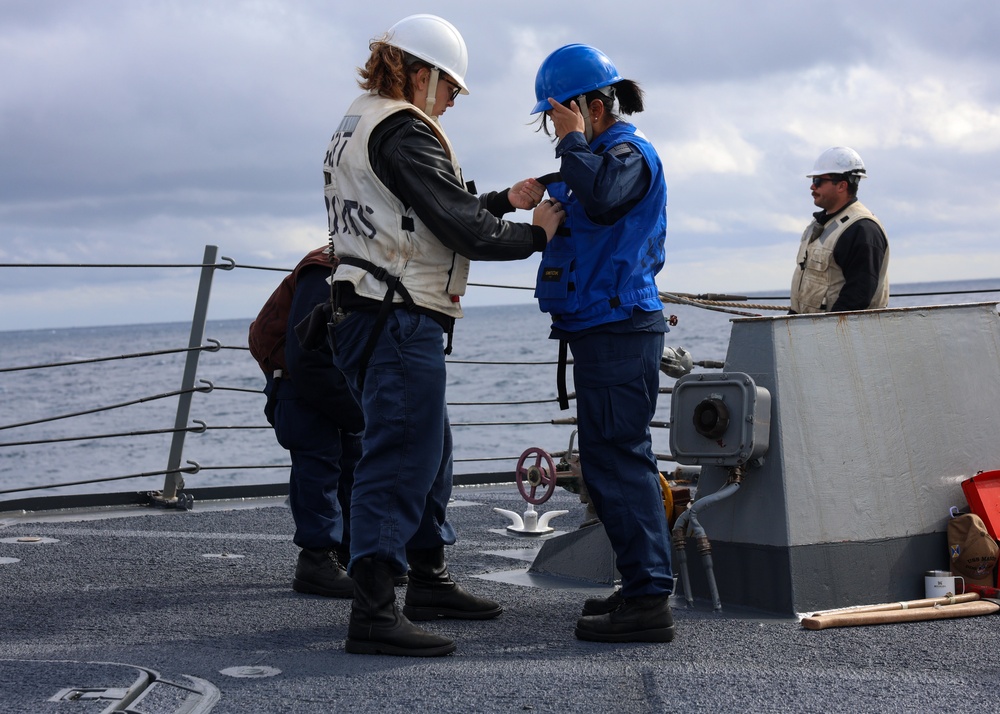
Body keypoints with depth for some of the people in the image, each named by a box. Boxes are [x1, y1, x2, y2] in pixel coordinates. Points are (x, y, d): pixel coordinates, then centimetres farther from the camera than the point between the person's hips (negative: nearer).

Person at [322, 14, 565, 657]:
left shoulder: (358, 127, 19)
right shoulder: (403, 131, -14)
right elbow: (463, 229, -17)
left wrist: (506, 200, 19)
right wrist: (536, 233, -2)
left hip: (370, 315, 11)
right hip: (401, 321, -11)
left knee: (431, 451, 20)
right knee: (401, 459, -11)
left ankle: (430, 580, 31)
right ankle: (374, 614, -13)